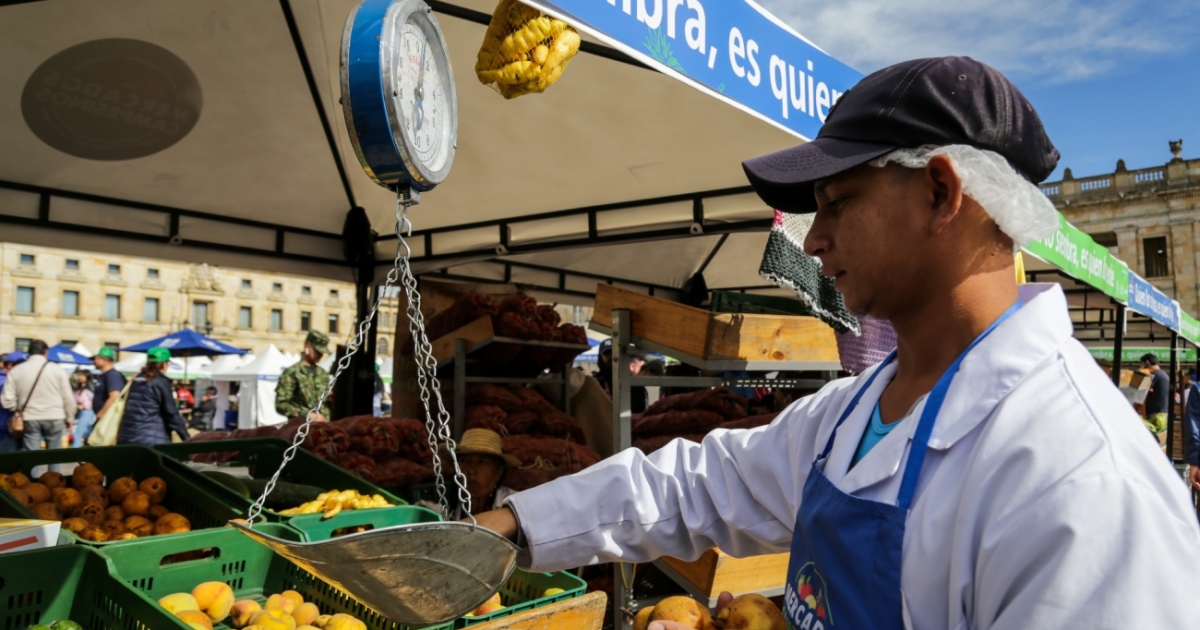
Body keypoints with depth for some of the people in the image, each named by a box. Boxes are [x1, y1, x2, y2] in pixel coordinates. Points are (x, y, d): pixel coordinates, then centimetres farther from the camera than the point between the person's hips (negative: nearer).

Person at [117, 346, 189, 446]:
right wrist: (187, 438, -7)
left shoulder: (136, 380, 16)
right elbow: (171, 412, -9)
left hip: (127, 437, 7)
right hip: (150, 440, -7)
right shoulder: (161, 382, -6)